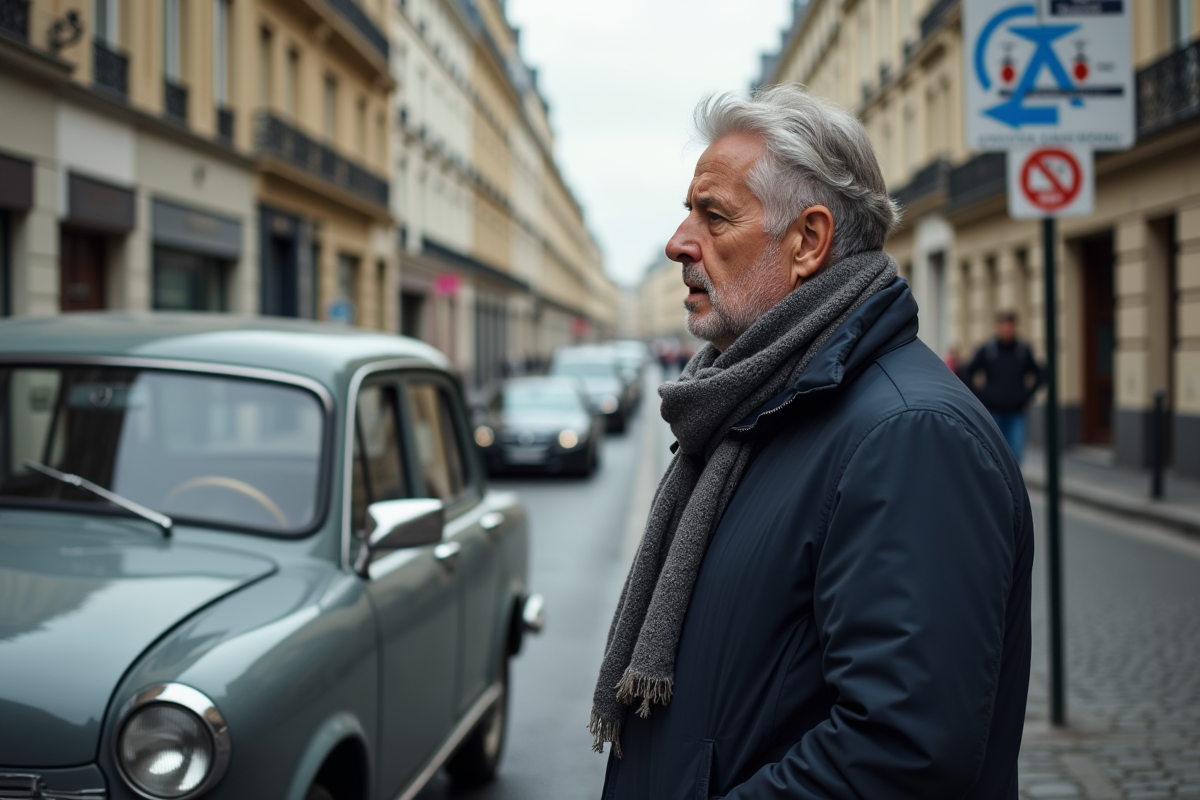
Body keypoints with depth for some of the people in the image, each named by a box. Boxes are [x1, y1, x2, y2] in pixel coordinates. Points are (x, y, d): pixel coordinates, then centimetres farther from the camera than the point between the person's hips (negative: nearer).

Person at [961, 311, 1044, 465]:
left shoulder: (1024, 350, 4)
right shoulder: (986, 350, -2)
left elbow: (1038, 375, 18)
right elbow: (967, 373, 4)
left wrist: (1028, 396, 8)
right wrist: (980, 397, 0)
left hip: (1016, 413, 1)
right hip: (992, 411, -1)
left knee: (1015, 452, -7)